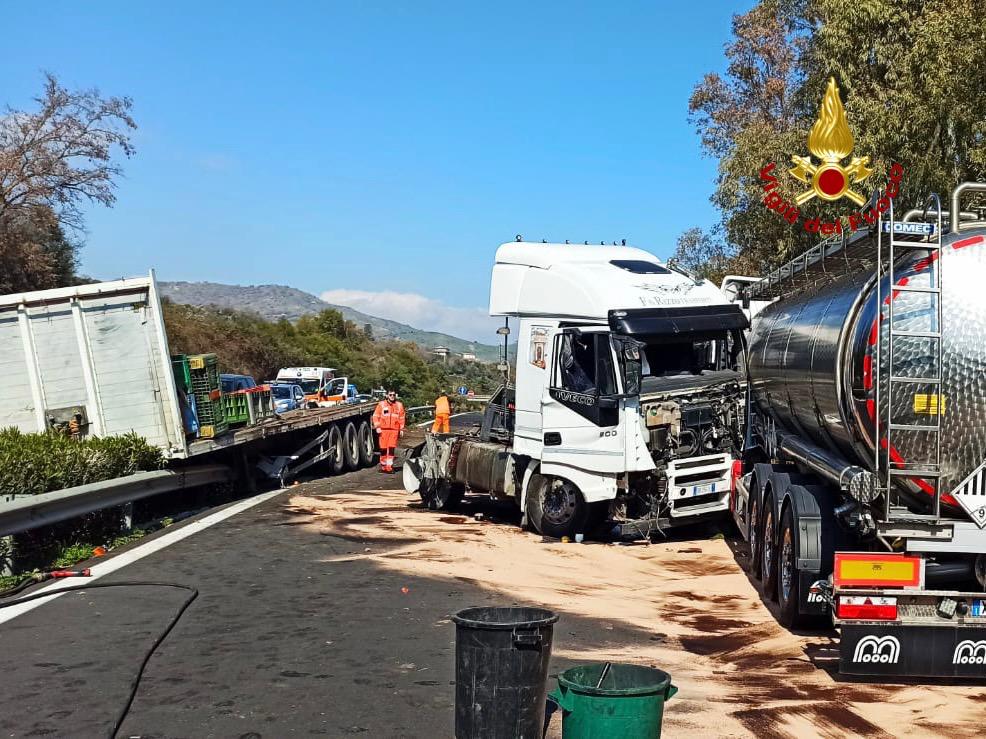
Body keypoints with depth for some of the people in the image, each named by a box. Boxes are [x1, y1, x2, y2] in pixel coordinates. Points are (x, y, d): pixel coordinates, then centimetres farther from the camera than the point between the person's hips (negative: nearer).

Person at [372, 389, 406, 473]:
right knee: (383, 448, 1)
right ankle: (383, 466, 13)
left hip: (394, 430, 1)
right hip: (383, 429, -1)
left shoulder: (399, 405, 11)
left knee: (391, 448, -6)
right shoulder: (381, 404, 5)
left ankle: (389, 466, -4)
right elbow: (376, 416, 4)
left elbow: (402, 418, 13)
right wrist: (377, 427, -4)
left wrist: (401, 429, 9)